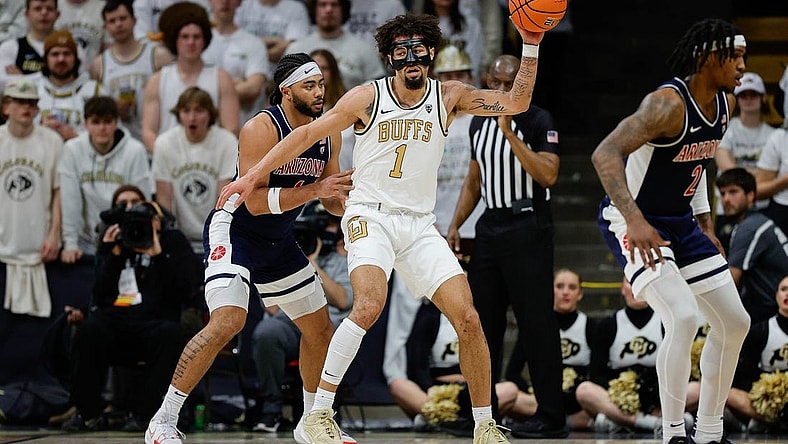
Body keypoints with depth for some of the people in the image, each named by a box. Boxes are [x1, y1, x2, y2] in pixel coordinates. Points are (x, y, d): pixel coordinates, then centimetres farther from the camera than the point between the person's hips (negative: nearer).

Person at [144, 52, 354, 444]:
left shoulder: (328, 135, 1)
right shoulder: (261, 129, -22)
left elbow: (334, 200, 11)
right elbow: (256, 202, -27)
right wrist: (313, 190, -31)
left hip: (278, 242, 8)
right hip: (234, 232, -8)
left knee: (320, 330, 13)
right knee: (227, 321, -27)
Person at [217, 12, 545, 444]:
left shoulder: (449, 97, 5)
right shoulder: (368, 98, -4)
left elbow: (516, 102, 2)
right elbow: (308, 133, -2)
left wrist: (531, 46, -9)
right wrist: (253, 176, -5)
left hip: (420, 225, 4)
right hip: (370, 215, -4)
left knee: (468, 319, -6)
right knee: (370, 304, -31)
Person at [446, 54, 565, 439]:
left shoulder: (538, 121, -7)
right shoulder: (479, 123, 13)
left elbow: (548, 176, -20)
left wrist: (509, 134, -22)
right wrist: (455, 225, 12)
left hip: (528, 230, -7)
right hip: (490, 228, 7)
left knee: (536, 323, -8)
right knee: (482, 320, 7)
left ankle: (551, 417, -5)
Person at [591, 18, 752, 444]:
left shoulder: (724, 103, 0)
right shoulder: (668, 104, -27)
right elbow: (605, 154, -37)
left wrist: (703, 219, 15)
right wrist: (634, 219, -46)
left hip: (680, 221, 9)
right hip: (633, 223, -9)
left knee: (734, 322, 8)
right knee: (684, 317, -26)